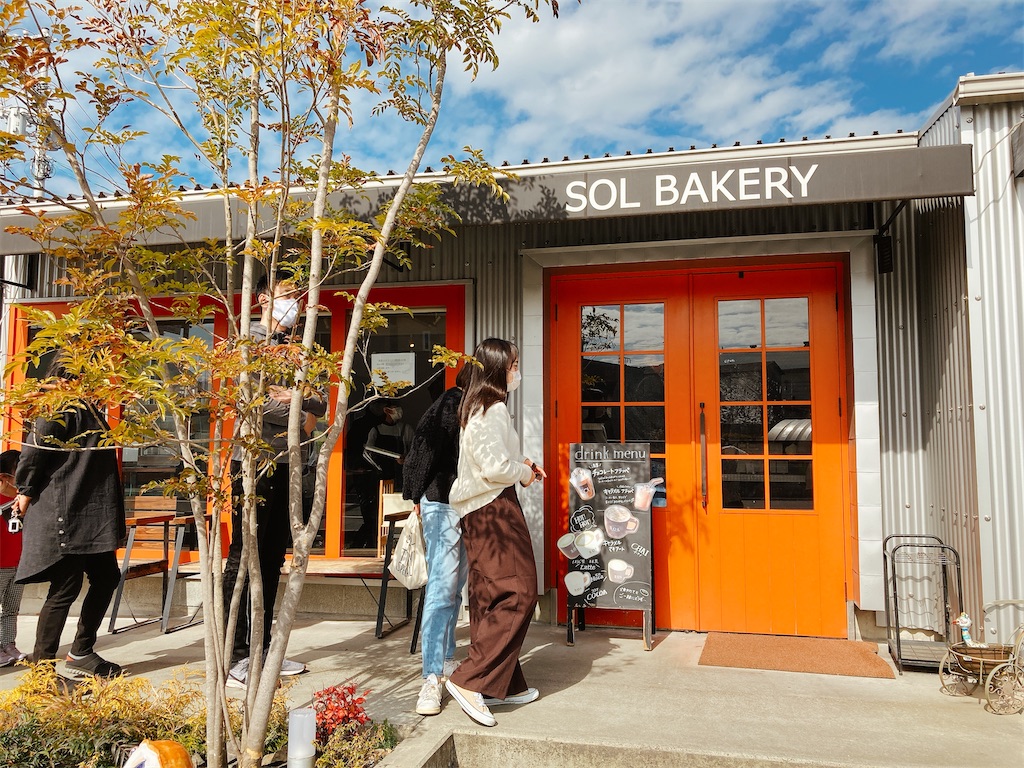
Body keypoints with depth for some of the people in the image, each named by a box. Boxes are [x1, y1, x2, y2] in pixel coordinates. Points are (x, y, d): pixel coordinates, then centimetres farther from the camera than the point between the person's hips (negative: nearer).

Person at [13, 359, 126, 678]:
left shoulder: (88, 410, 16)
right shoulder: (61, 410, -13)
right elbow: (33, 452, -18)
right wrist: (27, 492, -6)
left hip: (93, 517, 10)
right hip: (64, 515, -10)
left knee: (106, 578, 13)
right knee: (65, 589, -4)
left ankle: (81, 654, 26)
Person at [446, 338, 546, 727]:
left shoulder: (473, 408, 15)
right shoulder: (494, 409, -15)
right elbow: (495, 467, -23)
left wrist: (520, 463, 14)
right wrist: (523, 473, -5)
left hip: (476, 513, 10)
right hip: (495, 509, -10)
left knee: (491, 598, 12)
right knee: (518, 594, -7)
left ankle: (506, 685, 21)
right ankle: (470, 681, -9)